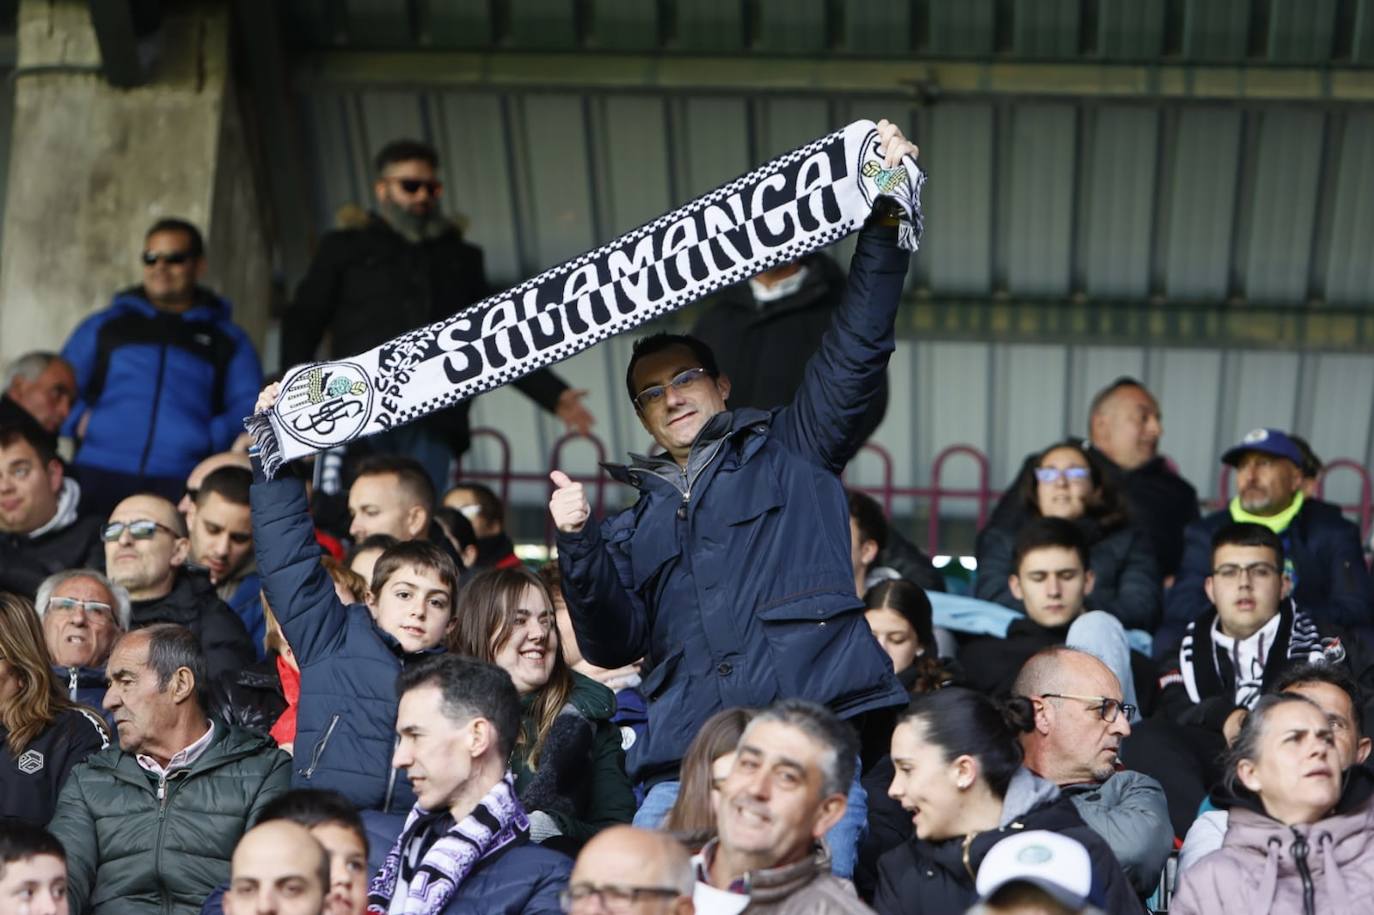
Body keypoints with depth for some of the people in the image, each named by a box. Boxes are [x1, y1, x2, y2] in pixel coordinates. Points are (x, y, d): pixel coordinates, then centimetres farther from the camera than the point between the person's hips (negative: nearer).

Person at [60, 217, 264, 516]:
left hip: (183, 485, -1)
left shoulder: (229, 340, 20)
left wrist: (211, 437, -8)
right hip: (97, 479, 1)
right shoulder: (103, 327, 23)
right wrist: (78, 420, 0)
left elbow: (248, 409, 11)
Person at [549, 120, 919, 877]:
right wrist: (576, 546, -1)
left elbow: (856, 350, 6)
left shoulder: (789, 452, 18)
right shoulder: (638, 524, 26)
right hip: (686, 766, 4)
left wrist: (884, 220, -3)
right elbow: (612, 642, 15)